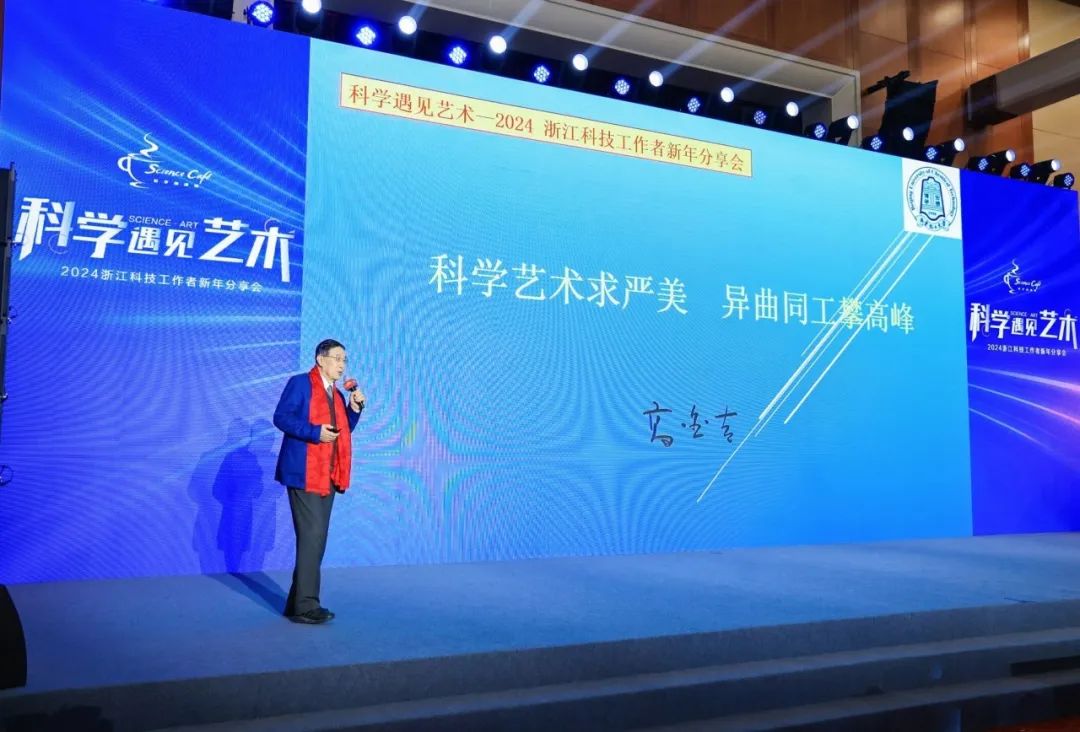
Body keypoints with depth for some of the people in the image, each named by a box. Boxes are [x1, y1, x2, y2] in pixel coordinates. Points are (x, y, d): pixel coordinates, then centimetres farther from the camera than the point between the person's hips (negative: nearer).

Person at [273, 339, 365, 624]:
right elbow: (281, 417, -13)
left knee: (316, 538, 11)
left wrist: (355, 408, 5)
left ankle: (298, 603, 20)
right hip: (304, 473, -8)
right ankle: (305, 606, -3)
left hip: (327, 476, 9)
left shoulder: (336, 394, 18)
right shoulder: (300, 383, -5)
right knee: (311, 536, -10)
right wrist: (315, 432, -23)